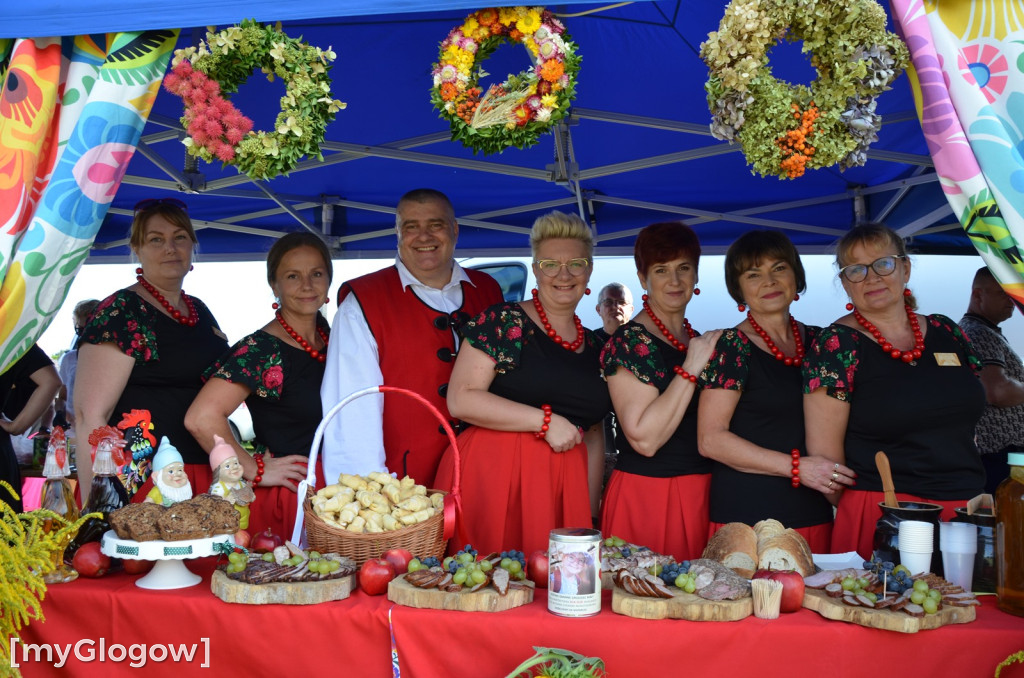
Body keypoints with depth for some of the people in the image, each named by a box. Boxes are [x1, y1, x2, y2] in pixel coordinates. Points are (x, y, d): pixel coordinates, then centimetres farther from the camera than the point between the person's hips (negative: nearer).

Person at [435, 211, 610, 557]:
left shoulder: (593, 347, 14)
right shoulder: (502, 321, -3)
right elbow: (461, 399, -12)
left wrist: (591, 501, 14)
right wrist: (545, 420, -14)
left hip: (562, 485, 5)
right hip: (492, 474, -5)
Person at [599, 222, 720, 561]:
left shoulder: (698, 341, 12)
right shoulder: (631, 341, -12)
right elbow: (645, 439, -21)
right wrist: (690, 369, -20)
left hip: (699, 494, 7)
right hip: (648, 496, -7)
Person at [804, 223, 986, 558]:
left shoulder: (946, 332, 9)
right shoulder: (835, 345, -8)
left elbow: (966, 421, 19)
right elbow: (824, 450, -9)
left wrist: (974, 496, 13)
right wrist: (857, 513, -2)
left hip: (965, 508, 5)